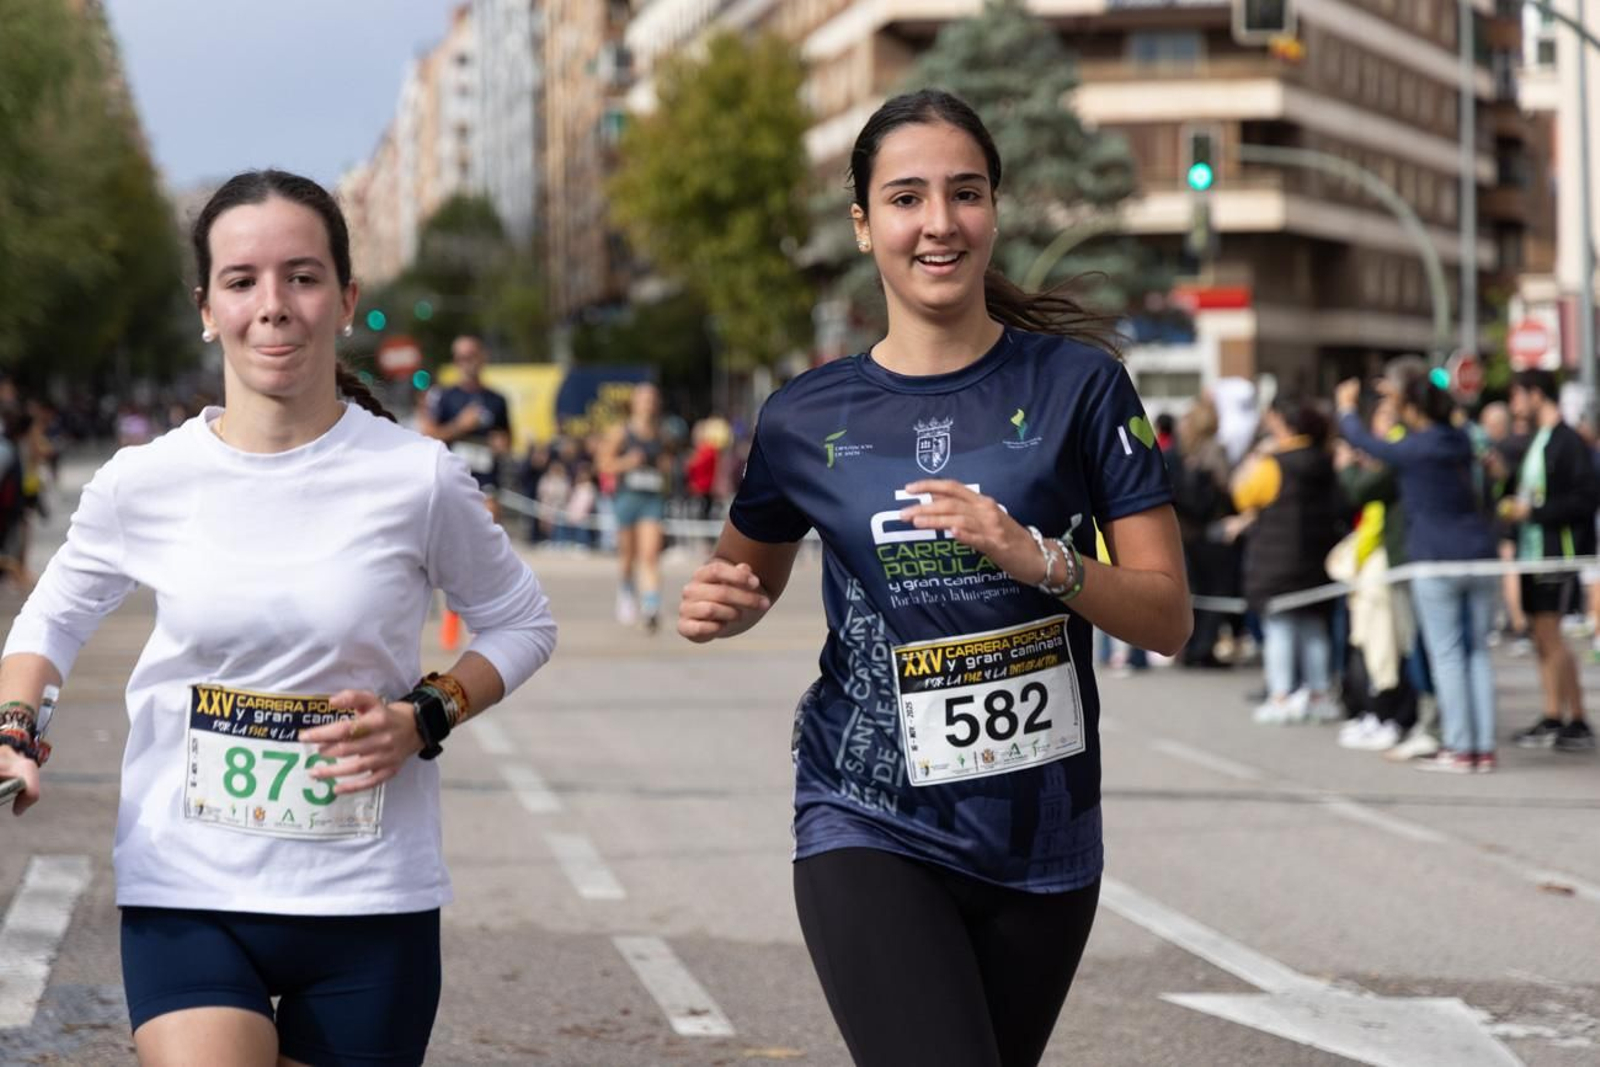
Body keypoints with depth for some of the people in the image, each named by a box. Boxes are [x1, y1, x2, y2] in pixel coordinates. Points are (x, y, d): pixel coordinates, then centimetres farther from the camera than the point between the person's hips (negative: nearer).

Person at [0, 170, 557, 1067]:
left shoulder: (417, 479, -8)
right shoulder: (144, 482, -3)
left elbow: (522, 622, 7)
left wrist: (425, 719, -9)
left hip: (373, 902, 0)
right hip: (188, 898, 0)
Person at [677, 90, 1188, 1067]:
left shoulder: (1076, 384, -3)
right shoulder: (808, 420, 0)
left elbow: (1168, 617, -4)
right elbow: (752, 576, 19)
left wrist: (1038, 558, -21)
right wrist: (714, 604, -4)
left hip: (1042, 840, 2)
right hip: (874, 833, -1)